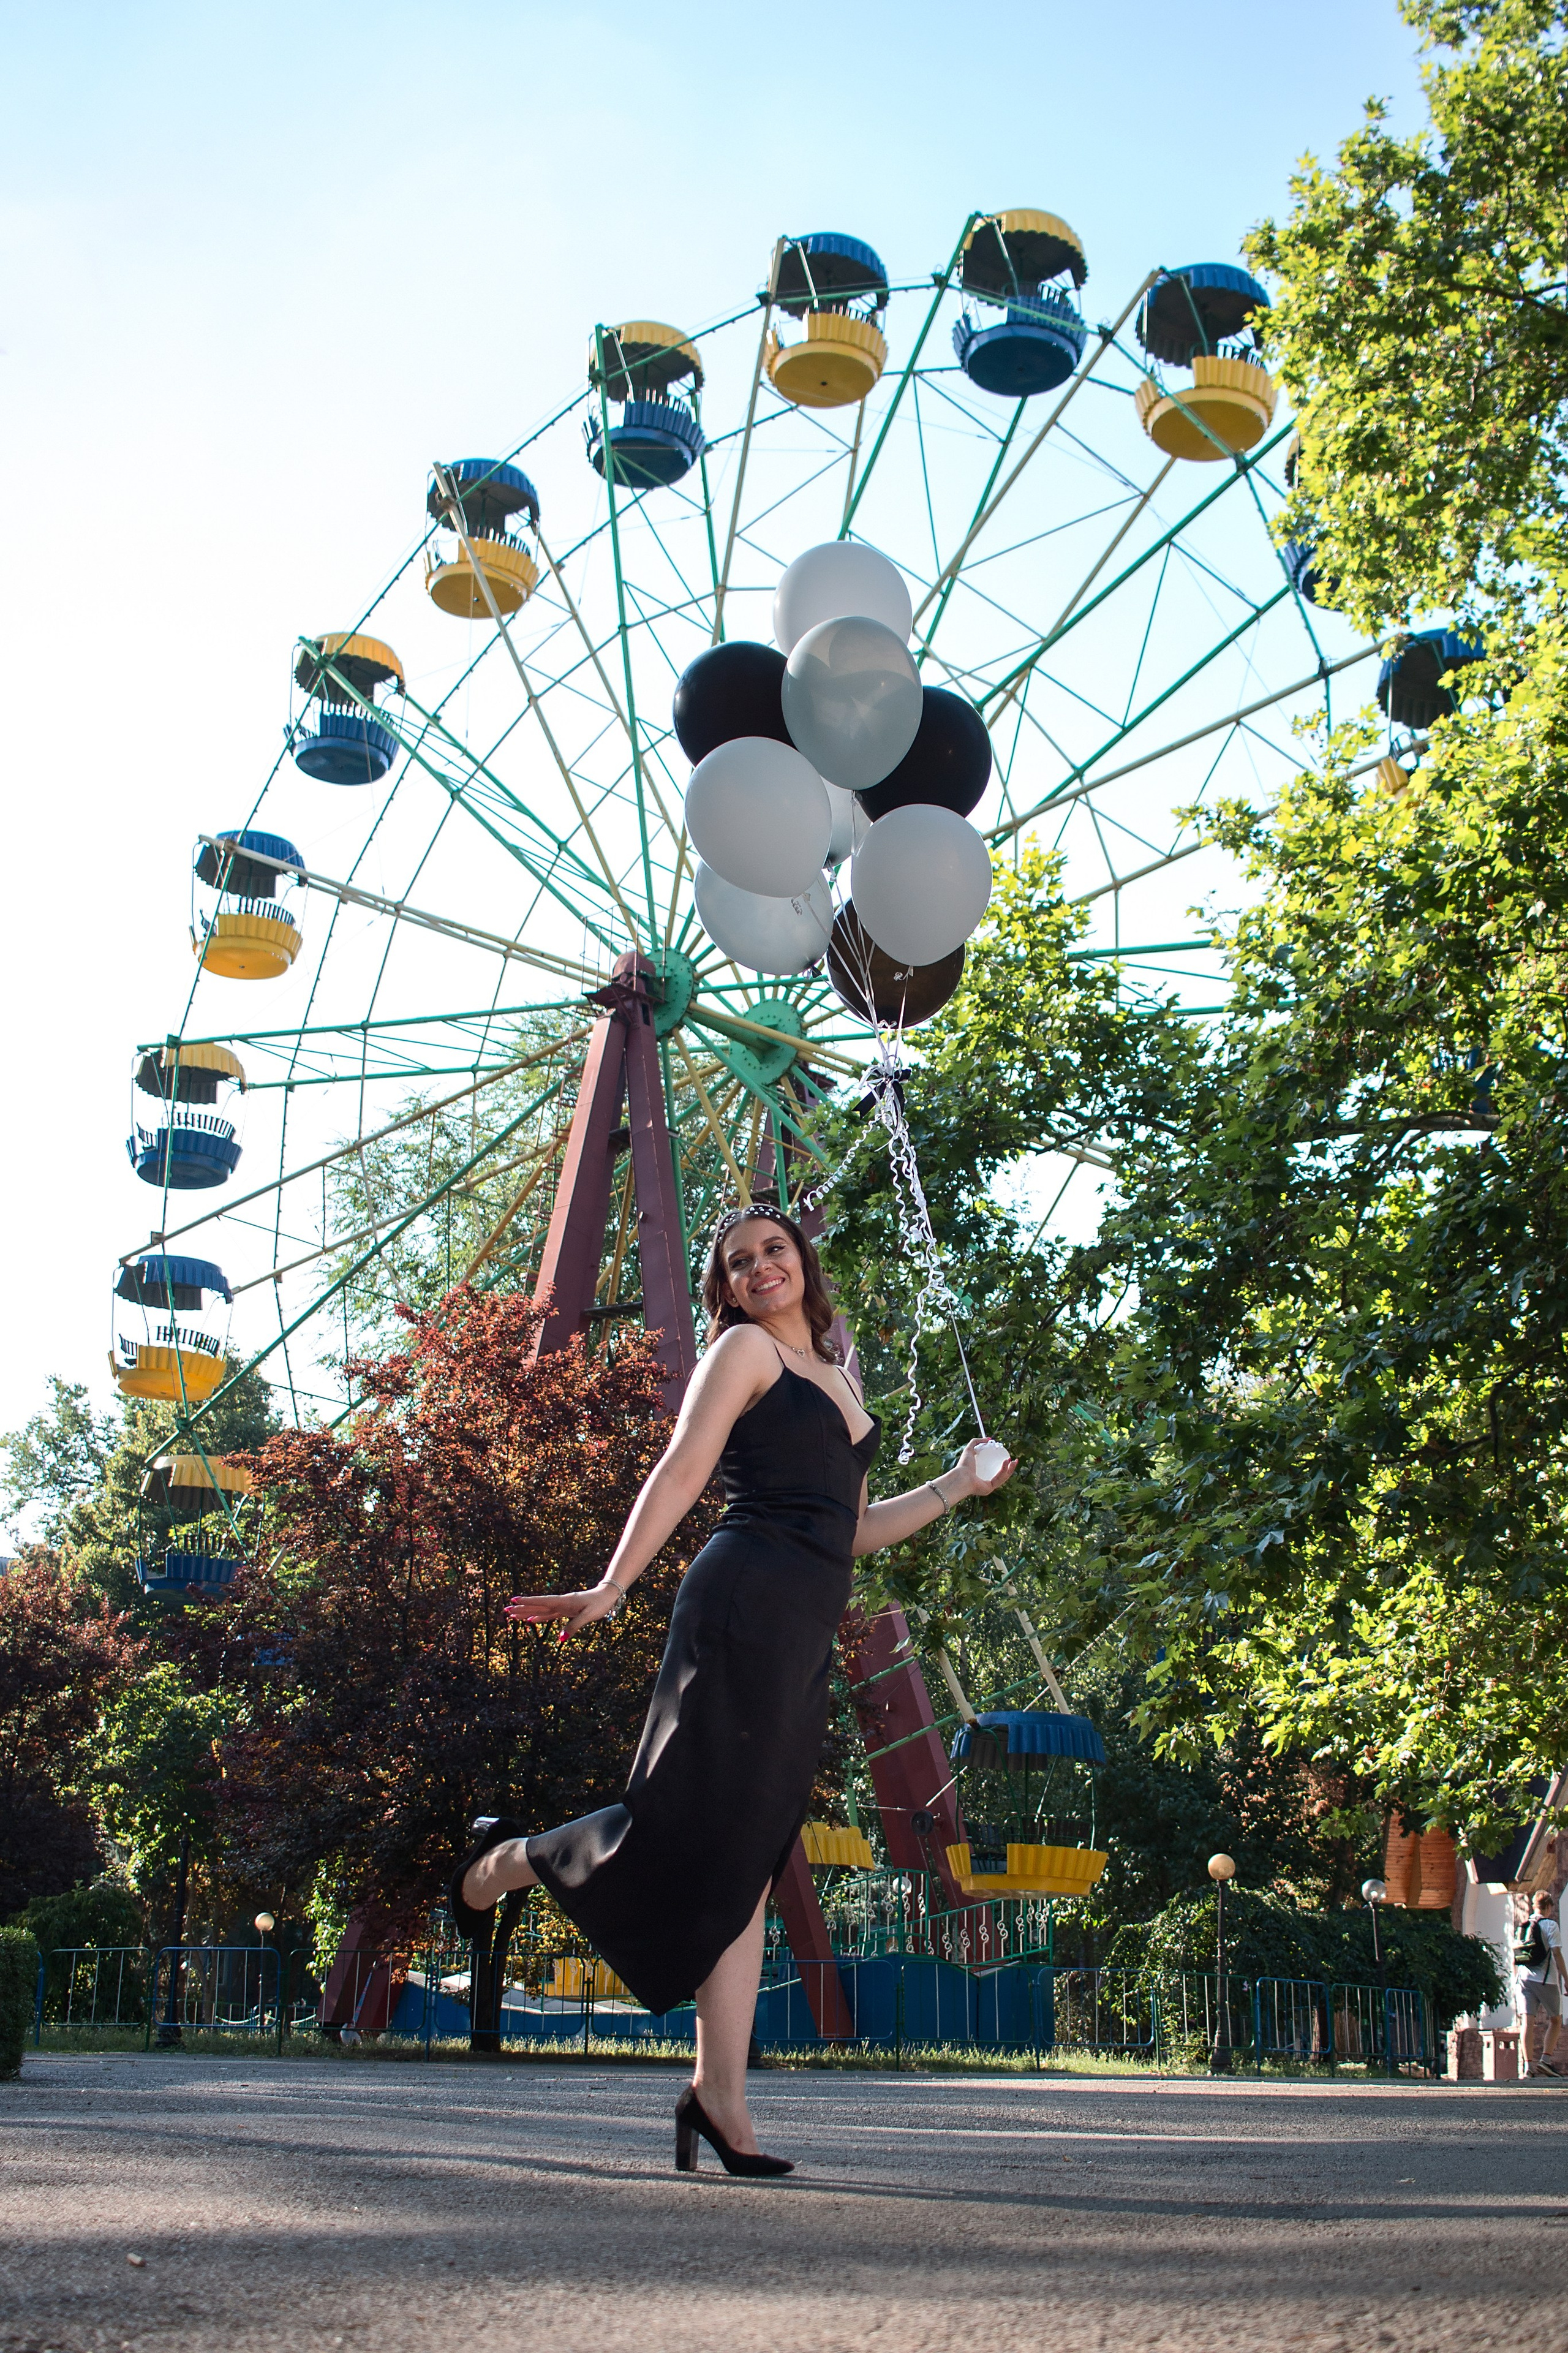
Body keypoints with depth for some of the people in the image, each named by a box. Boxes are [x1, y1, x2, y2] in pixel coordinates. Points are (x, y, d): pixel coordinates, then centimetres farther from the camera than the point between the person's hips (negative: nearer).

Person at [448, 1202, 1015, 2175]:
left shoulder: (839, 1379, 26)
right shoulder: (745, 1350, 4)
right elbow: (680, 1474, -8)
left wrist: (955, 1488, 26)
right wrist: (610, 1588, -17)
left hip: (806, 1639, 7)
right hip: (746, 1605, -7)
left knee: (745, 1866, 3)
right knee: (684, 1825, -10)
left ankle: (720, 2095, 2)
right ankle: (507, 1860, 15)